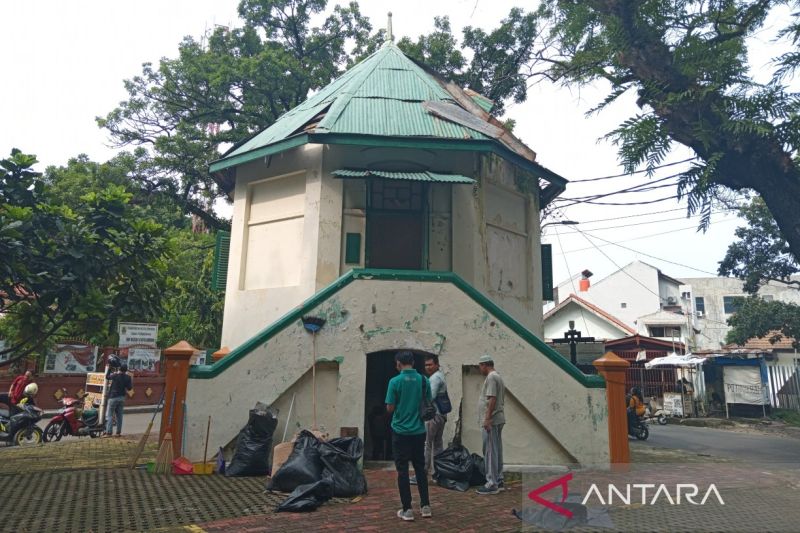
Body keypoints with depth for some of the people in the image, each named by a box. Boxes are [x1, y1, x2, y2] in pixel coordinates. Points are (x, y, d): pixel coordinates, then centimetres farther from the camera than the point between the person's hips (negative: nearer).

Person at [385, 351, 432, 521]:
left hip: (401, 432, -4)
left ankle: (407, 510, 8)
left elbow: (390, 408, -10)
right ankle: (425, 506, 18)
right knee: (420, 468, 16)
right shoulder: (424, 380, -1)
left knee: (402, 470, 5)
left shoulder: (395, 381, -12)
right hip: (419, 431, 4)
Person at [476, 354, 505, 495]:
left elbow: (492, 399, -22)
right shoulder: (498, 377, 18)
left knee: (490, 452, -6)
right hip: (498, 420, 10)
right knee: (497, 451, 14)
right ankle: (498, 481, 21)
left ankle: (492, 484, -3)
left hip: (491, 421, -10)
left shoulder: (491, 377, -14)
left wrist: (487, 419, -23)